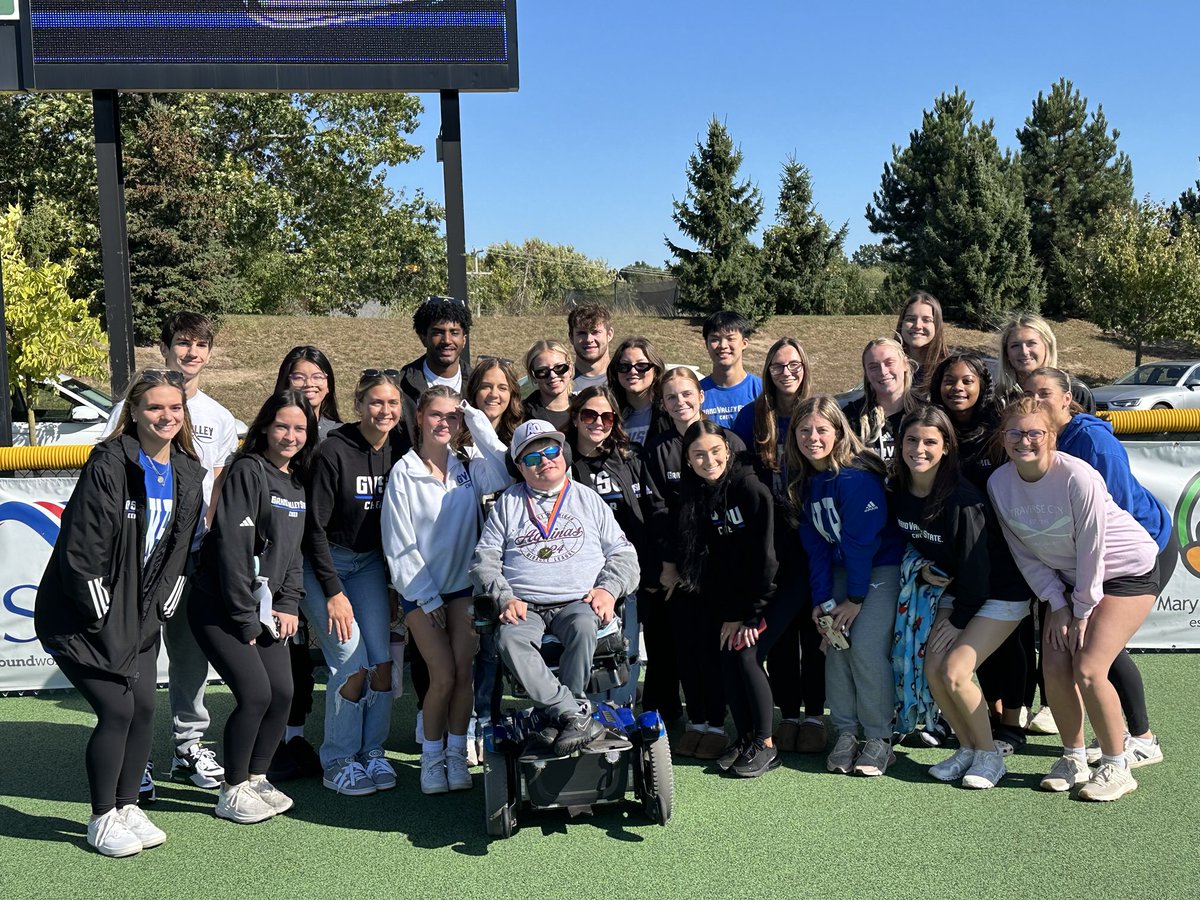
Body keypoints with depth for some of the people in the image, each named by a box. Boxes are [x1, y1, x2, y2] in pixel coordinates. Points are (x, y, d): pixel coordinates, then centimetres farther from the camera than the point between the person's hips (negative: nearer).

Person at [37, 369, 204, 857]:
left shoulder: (188, 475, 4)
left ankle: (128, 807, 22)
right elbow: (81, 547, -19)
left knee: (144, 709, 4)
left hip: (140, 616, 6)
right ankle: (103, 819, 8)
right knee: (117, 710, -9)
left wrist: (160, 611, 4)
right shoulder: (108, 465, -17)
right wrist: (102, 618, -16)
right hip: (84, 615, -6)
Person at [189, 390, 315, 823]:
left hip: (266, 607, 7)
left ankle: (256, 778, 21)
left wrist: (290, 605, 2)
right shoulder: (248, 471, -15)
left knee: (283, 693, 1)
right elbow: (232, 548, -19)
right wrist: (245, 620, -17)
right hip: (220, 608, -7)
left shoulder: (298, 482, 10)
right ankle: (232, 792, 4)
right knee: (255, 693, -14)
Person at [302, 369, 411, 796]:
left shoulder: (400, 449, -3)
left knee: (382, 660, -4)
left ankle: (373, 752, 13)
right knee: (352, 663, -11)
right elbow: (314, 526, -15)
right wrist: (333, 592, -15)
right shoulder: (333, 451, -18)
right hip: (324, 563, -5)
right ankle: (338, 762, 5)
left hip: (370, 563, 5)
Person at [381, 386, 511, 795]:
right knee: (443, 676, -8)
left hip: (463, 583, 2)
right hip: (419, 589, -2)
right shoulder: (404, 472, -5)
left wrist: (475, 418, -13)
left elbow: (506, 473, -18)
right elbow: (399, 545, -6)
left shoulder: (469, 463, 4)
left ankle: (456, 753, 11)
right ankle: (431, 756, 13)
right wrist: (427, 598, -8)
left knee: (463, 671, -7)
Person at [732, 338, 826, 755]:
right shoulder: (752, 417, 5)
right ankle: (788, 713, 13)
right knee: (777, 624, 4)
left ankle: (815, 713, 10)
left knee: (813, 620, 1)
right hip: (772, 533, 1)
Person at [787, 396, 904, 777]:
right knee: (835, 644, -5)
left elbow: (862, 541, -21)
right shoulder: (803, 481, -1)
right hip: (842, 568, 7)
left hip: (883, 566, -7)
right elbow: (816, 545, 2)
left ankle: (879, 740, -5)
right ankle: (846, 733, 3)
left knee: (866, 644, -17)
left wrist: (855, 599, -16)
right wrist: (821, 599, -4)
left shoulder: (856, 477, -24)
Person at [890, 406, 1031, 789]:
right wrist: (923, 572, -7)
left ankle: (989, 755, 4)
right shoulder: (900, 491, -7)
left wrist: (958, 621, -12)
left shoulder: (961, 498, -28)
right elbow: (911, 542, 11)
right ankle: (967, 748, 14)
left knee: (954, 672, -17)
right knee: (932, 669, -6)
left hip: (1000, 594, -7)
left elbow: (975, 565, -22)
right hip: (957, 590, 7)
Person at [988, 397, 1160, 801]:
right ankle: (1073, 759, 15)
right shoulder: (999, 483, -11)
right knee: (1054, 667, -5)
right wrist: (1058, 606, -6)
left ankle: (1116, 768, 2)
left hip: (1128, 571, -5)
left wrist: (1082, 612, -14)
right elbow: (1026, 555, -3)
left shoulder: (1077, 477, -28)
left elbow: (1092, 549, -21)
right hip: (1069, 578, 6)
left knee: (1087, 669, -16)